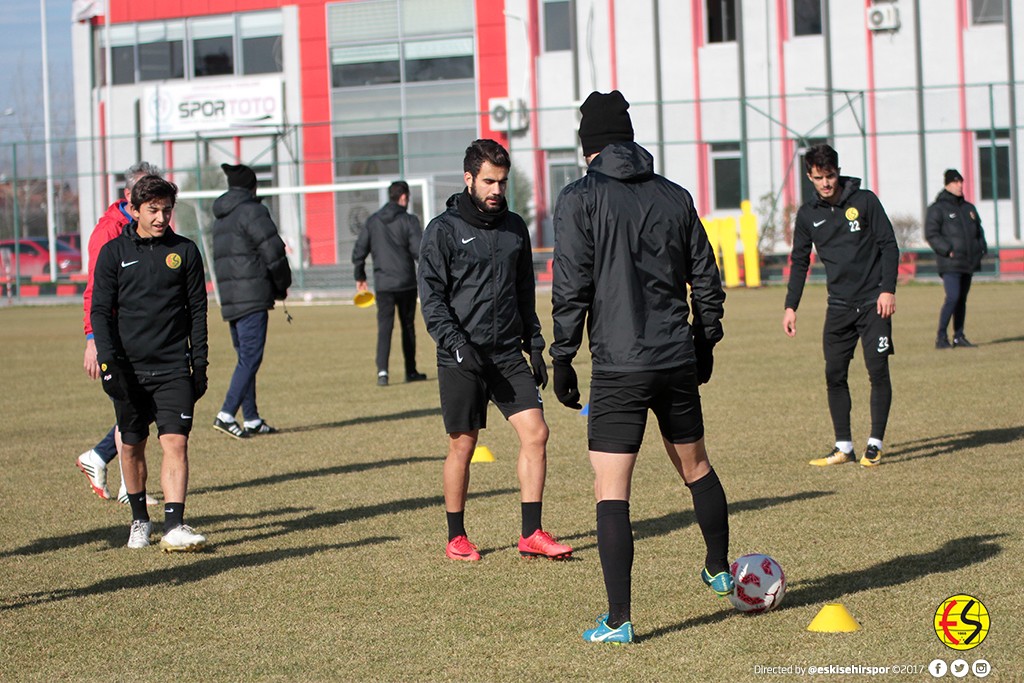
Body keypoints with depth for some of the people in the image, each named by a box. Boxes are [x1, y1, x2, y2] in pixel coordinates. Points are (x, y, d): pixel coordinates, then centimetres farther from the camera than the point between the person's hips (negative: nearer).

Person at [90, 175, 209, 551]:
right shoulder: (113, 252, 3)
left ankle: (174, 526, -17)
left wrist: (200, 364, 6)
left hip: (174, 368, 0)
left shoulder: (184, 251, 6)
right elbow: (101, 311, 2)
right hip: (129, 368, 0)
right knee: (132, 446, 9)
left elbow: (198, 310, 10)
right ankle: (140, 520, 26)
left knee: (175, 442, -12)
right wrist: (108, 360, -10)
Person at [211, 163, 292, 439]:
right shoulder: (252, 211, -8)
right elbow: (273, 251, -13)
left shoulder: (221, 219, 19)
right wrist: (282, 285, 4)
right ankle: (226, 414, -15)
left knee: (245, 358, 12)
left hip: (230, 299, 8)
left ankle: (251, 420, 13)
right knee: (250, 357, -8)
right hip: (252, 297, -8)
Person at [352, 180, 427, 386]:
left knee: (384, 327, -2)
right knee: (408, 326, 12)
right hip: (406, 283, -2)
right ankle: (411, 371, 19)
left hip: (383, 284, 2)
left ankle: (382, 371, -18)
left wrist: (360, 277, 19)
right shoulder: (409, 221, -5)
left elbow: (358, 252, 6)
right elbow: (419, 251, -12)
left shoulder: (372, 221, 6)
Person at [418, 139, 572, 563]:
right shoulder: (444, 230, -4)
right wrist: (457, 344, -19)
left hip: (508, 353, 4)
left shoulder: (514, 227, 12)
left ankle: (531, 535, 0)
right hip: (461, 358, -4)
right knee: (463, 445, 2)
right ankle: (456, 538, 16)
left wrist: (534, 347, 14)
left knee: (535, 433, -6)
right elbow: (431, 297, -8)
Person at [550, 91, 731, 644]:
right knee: (696, 466, 23)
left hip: (618, 368, -5)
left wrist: (562, 359, -4)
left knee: (611, 490, -2)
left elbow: (571, 289, -10)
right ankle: (720, 571, 41)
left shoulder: (579, 200, -5)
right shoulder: (674, 197, 8)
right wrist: (704, 343, 23)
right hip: (678, 361, 5)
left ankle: (618, 620, -5)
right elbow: (706, 280, 11)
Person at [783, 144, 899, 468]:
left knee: (878, 371, -6)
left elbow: (889, 245, -2)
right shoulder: (808, 215, 7)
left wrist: (888, 289, -11)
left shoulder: (864, 201, -3)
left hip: (873, 302, -3)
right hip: (839, 305, 4)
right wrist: (791, 307, 9)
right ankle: (843, 447, 7)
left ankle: (875, 444, 2)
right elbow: (800, 262, 15)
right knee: (834, 374, 0)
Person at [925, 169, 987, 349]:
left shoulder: (969, 208, 18)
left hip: (968, 263, 7)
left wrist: (981, 248, 10)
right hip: (950, 264, -7)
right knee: (952, 297, -18)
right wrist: (948, 250, -18)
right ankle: (941, 337, -11)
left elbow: (978, 230, 27)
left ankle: (959, 337, 15)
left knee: (962, 299, 9)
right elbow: (931, 234, -9)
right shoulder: (938, 208, -3)